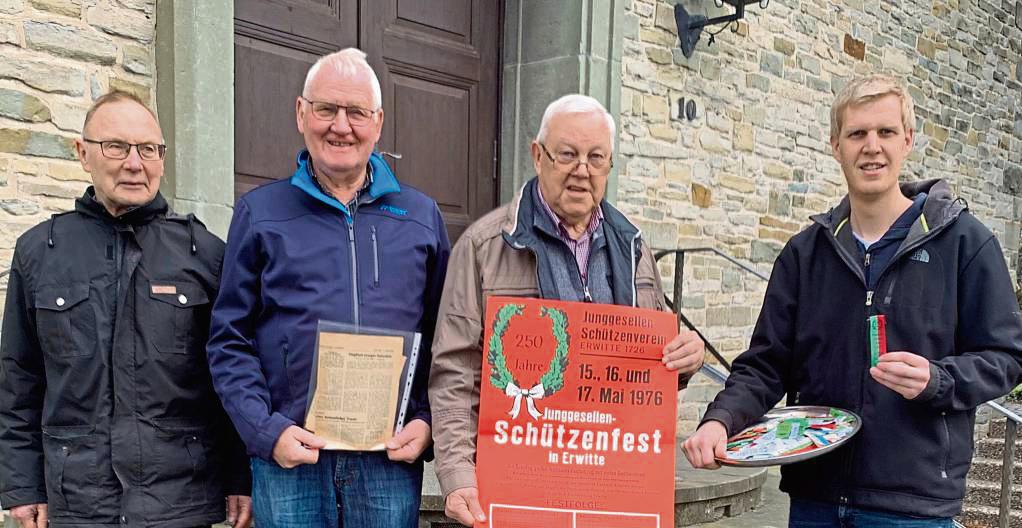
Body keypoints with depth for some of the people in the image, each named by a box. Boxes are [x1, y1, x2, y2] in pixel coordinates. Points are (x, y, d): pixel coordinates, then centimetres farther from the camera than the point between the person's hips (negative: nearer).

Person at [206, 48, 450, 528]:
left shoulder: (421, 217, 9)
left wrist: (427, 422, -4)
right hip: (288, 456, -1)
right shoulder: (260, 213, 5)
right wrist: (267, 430, -8)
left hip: (392, 458, 1)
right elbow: (230, 339, 3)